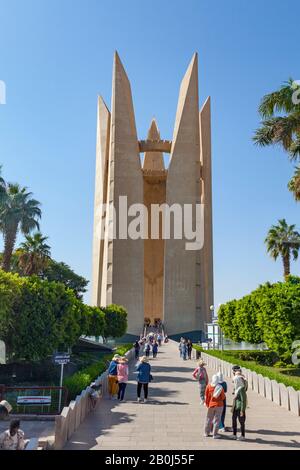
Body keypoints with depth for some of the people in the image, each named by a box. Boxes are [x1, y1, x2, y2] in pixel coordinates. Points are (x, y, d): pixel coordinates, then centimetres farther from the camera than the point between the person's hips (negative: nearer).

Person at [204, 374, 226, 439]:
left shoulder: (208, 386, -8)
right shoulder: (220, 387, -13)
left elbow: (206, 396, -1)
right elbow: (223, 397, -5)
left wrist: (207, 404, 12)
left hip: (211, 405, 2)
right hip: (219, 405, -2)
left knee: (209, 419, 15)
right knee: (217, 420, 6)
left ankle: (206, 433, 25)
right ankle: (215, 434, 8)